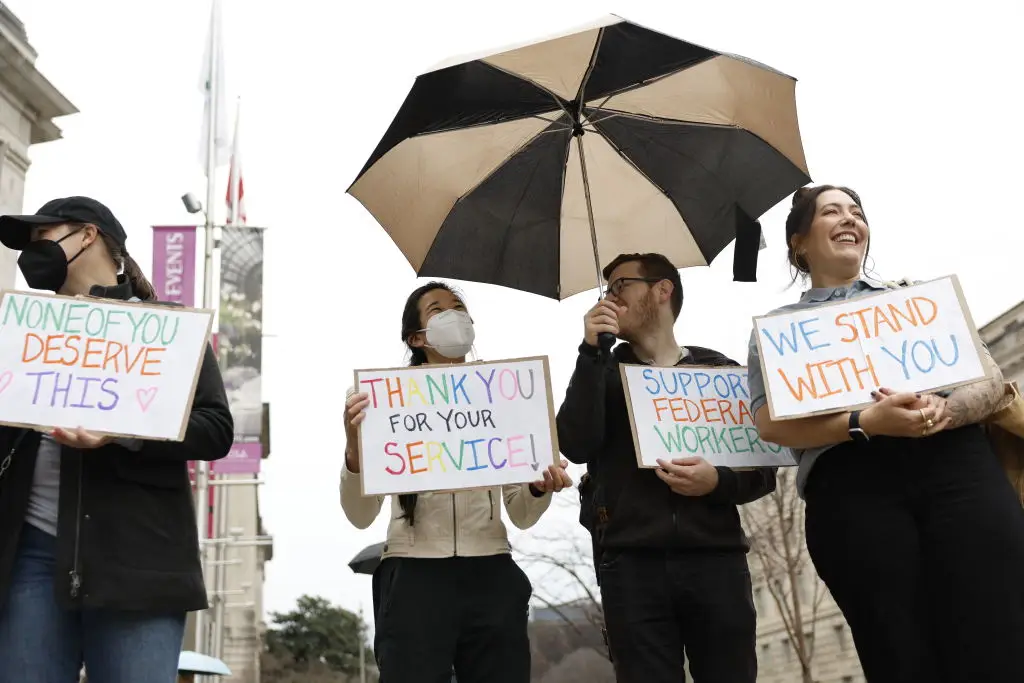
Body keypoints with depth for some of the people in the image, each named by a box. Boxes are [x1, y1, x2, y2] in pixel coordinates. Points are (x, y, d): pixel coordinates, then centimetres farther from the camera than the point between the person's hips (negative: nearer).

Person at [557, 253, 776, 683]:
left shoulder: (722, 371, 12)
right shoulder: (602, 372, 13)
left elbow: (763, 470, 8)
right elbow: (577, 447, -6)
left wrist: (718, 481, -13)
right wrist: (591, 351, -7)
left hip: (715, 556, 0)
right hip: (631, 562, 0)